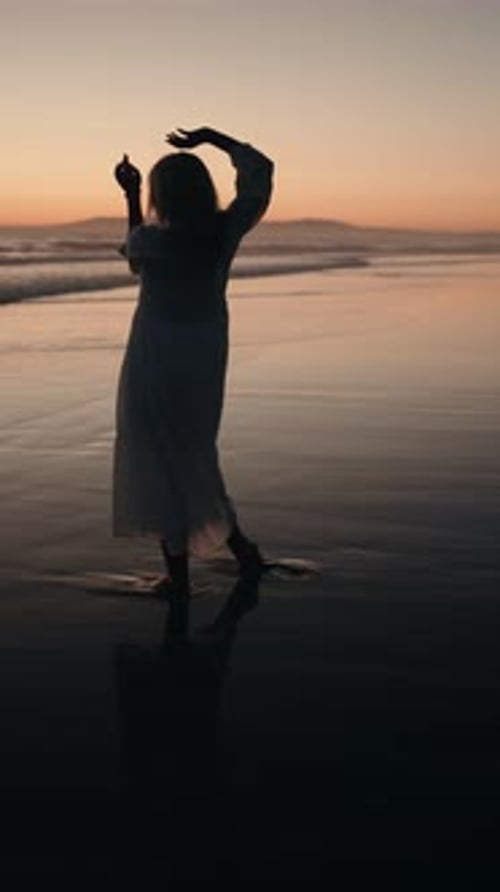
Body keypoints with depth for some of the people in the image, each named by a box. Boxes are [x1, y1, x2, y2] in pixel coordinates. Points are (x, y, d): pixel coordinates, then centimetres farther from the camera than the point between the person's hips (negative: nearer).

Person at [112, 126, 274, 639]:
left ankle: (179, 581, 4)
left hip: (155, 367, -5)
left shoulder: (154, 240, -18)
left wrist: (131, 196, 14)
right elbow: (259, 170, 8)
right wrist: (211, 139, 10)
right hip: (205, 362, 5)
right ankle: (241, 549, 26)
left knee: (163, 469, 1)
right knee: (195, 461, 22)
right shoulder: (226, 232, -7)